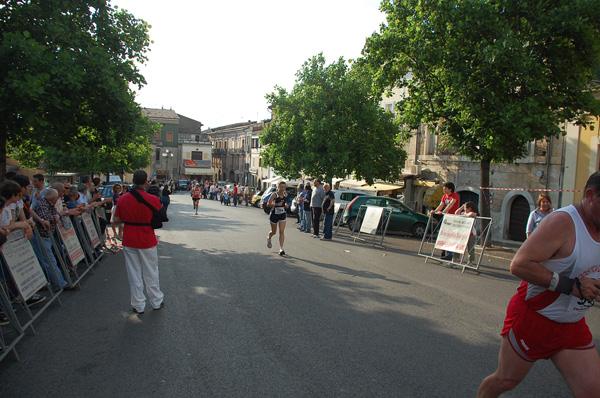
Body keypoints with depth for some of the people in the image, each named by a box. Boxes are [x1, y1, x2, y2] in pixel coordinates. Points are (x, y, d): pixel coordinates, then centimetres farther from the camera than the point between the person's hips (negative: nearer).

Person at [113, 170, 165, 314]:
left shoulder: (123, 199, -6)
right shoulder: (152, 199, -14)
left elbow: (116, 219, 1)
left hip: (129, 241, 2)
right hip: (147, 241, -2)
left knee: (134, 274, 12)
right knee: (151, 273, 13)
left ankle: (138, 305, 20)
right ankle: (156, 302, 26)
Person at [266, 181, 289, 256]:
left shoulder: (285, 194, -1)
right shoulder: (274, 195, -16)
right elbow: (268, 205, -19)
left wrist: (286, 205, -2)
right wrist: (277, 204, -32)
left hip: (283, 215, 3)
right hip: (274, 214, -3)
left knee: (282, 232, -8)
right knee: (274, 232, 13)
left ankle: (281, 249, -5)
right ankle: (268, 238, 50)